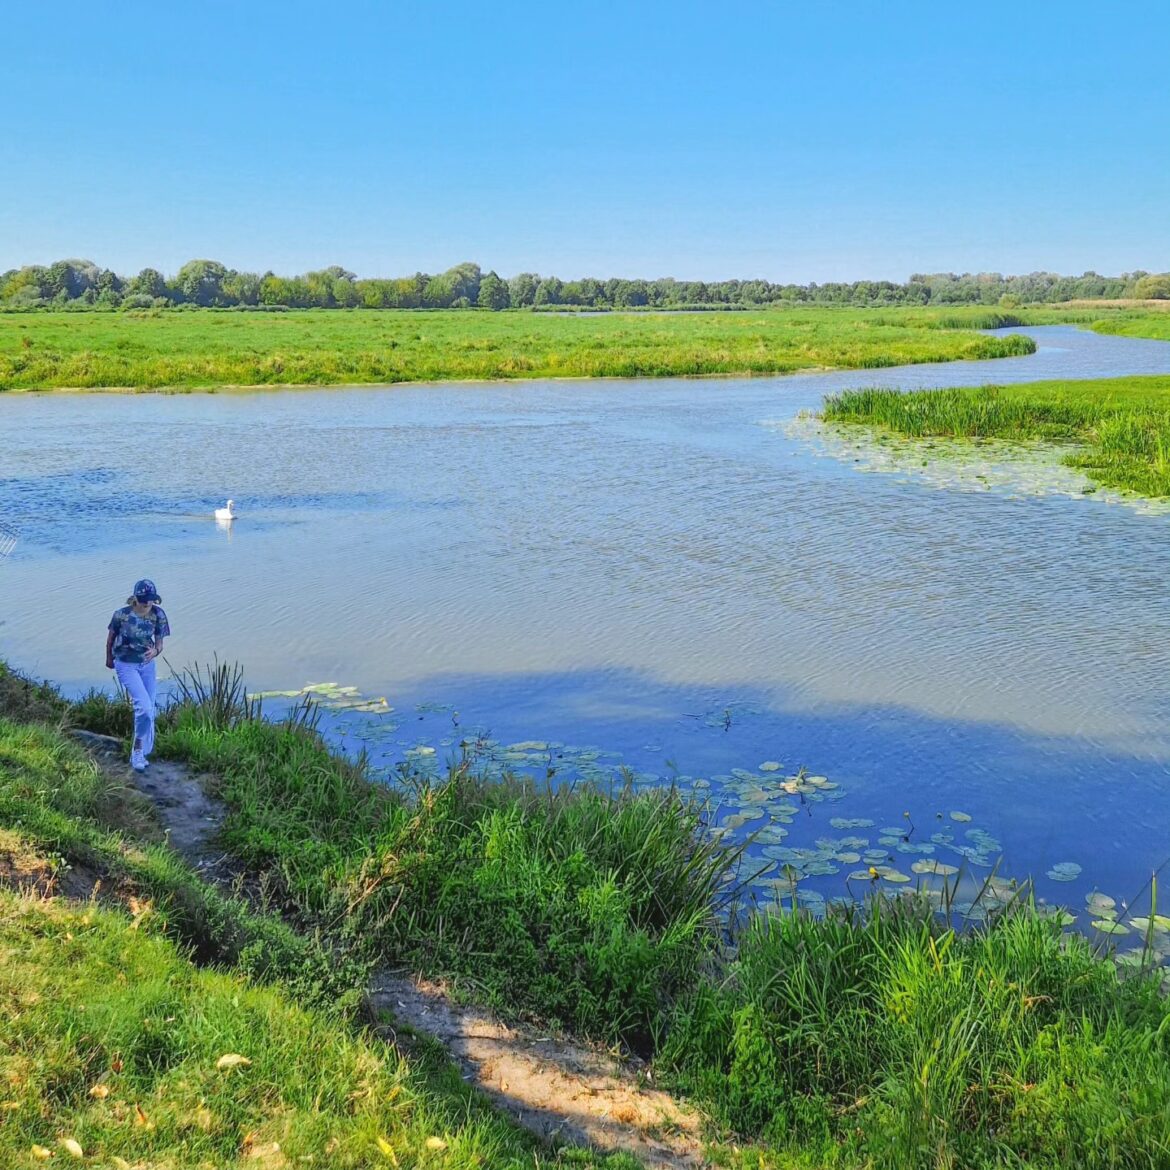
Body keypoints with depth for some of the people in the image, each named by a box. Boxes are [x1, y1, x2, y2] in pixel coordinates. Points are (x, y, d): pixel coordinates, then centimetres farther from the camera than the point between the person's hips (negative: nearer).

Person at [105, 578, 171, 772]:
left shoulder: (158, 615, -11)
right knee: (144, 706, -19)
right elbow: (111, 636, -1)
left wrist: (155, 651, -29)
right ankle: (138, 750, -2)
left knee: (148, 710, 7)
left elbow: (159, 643, -5)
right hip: (126, 665, -4)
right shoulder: (122, 615, -19)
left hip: (147, 665, 4)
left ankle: (142, 753, 25)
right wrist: (109, 659, 13)